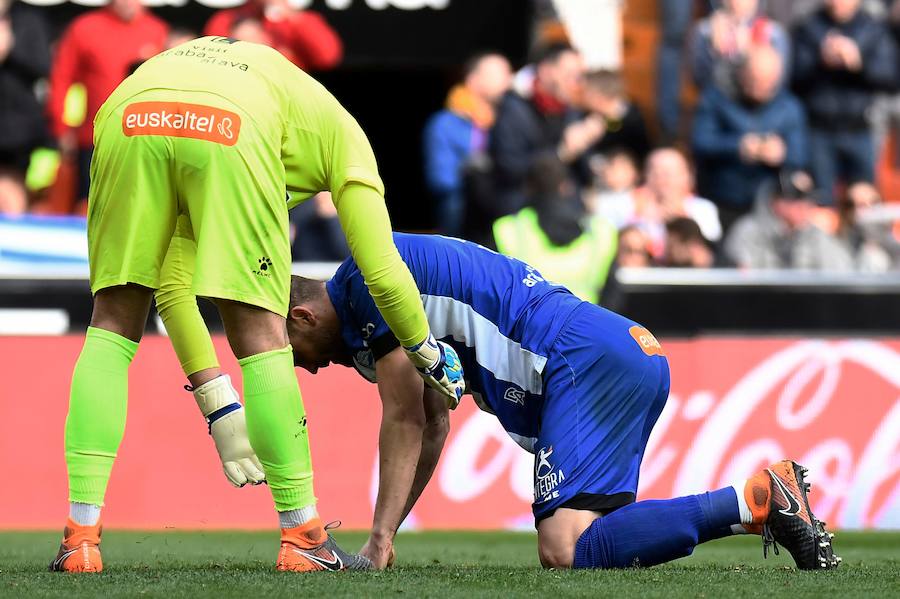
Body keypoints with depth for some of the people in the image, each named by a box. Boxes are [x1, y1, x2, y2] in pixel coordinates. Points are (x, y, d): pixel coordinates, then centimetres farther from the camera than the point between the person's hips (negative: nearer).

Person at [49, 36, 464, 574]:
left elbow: (173, 286, 38)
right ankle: (302, 536, 16)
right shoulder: (338, 131, 36)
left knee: (114, 325, 15)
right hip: (232, 128, -3)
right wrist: (432, 356, 45)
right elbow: (381, 271, 28)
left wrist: (220, 408, 38)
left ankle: (81, 535, 8)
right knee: (259, 333, 10)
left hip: (128, 121, 3)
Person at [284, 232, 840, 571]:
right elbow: (432, 429, 30)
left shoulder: (365, 278, -3)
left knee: (565, 553, -21)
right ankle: (769, 501, 2)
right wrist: (382, 538, 28)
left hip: (590, 360, -10)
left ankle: (758, 501, -22)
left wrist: (379, 539, 3)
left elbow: (404, 424, -3)